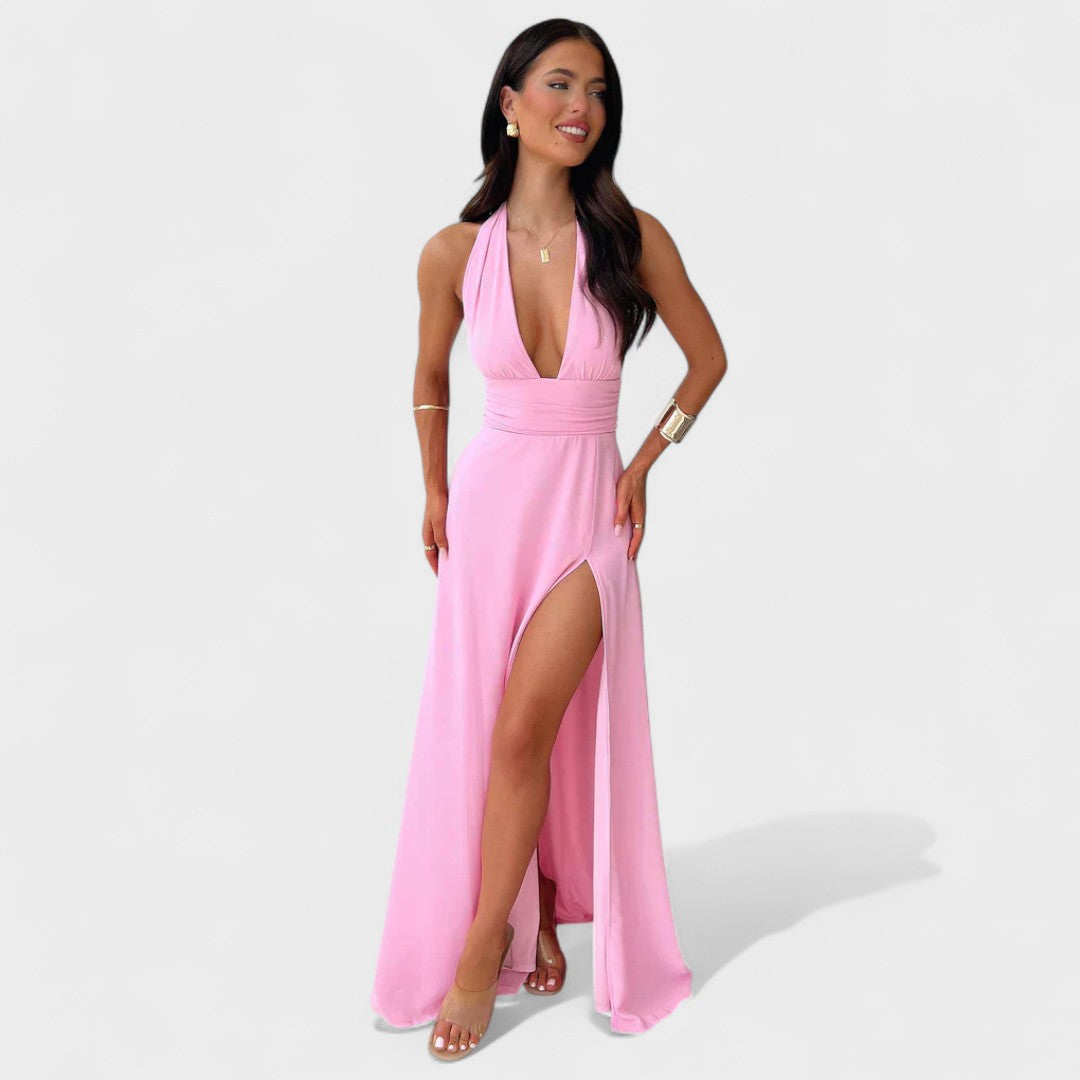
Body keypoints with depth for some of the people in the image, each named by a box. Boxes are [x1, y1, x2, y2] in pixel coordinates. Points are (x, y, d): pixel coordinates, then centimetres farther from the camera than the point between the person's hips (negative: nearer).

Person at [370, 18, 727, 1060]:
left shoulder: (633, 238, -8)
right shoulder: (455, 251, -5)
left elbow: (709, 358, 6)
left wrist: (645, 461, 3)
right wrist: (434, 489, 10)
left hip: (588, 510, -2)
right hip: (490, 502, 2)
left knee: (527, 728, -10)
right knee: (479, 732, 6)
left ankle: (482, 953, 9)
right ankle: (535, 917, 29)